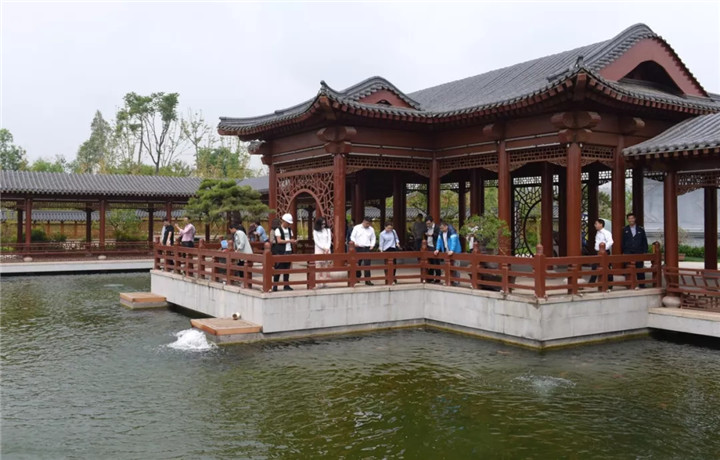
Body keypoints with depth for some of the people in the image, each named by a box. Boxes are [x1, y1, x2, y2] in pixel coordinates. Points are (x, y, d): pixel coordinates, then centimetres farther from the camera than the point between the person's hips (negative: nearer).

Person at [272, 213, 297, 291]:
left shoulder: (289, 230, 15)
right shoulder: (278, 229, -5)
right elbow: (279, 240, -15)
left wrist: (294, 241, -4)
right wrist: (289, 241, -21)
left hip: (288, 251, 6)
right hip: (280, 252, -6)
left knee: (287, 269, 7)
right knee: (278, 269, -5)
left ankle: (286, 285, 12)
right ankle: (275, 286, 0)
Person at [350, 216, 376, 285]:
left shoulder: (371, 229, 9)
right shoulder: (357, 228, 3)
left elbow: (373, 238, 16)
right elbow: (352, 236, 3)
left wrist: (372, 245, 0)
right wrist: (355, 243, -14)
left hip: (367, 248, 1)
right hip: (358, 248, 0)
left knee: (367, 264, -9)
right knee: (357, 264, 9)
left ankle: (367, 280, -10)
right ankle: (357, 278, 26)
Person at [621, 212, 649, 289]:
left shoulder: (640, 229, 8)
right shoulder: (625, 230, 7)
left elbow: (644, 241, 8)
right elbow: (623, 242, 6)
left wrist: (645, 252, 1)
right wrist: (623, 252, 0)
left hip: (639, 253, 0)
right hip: (628, 253, 0)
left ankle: (641, 285, 12)